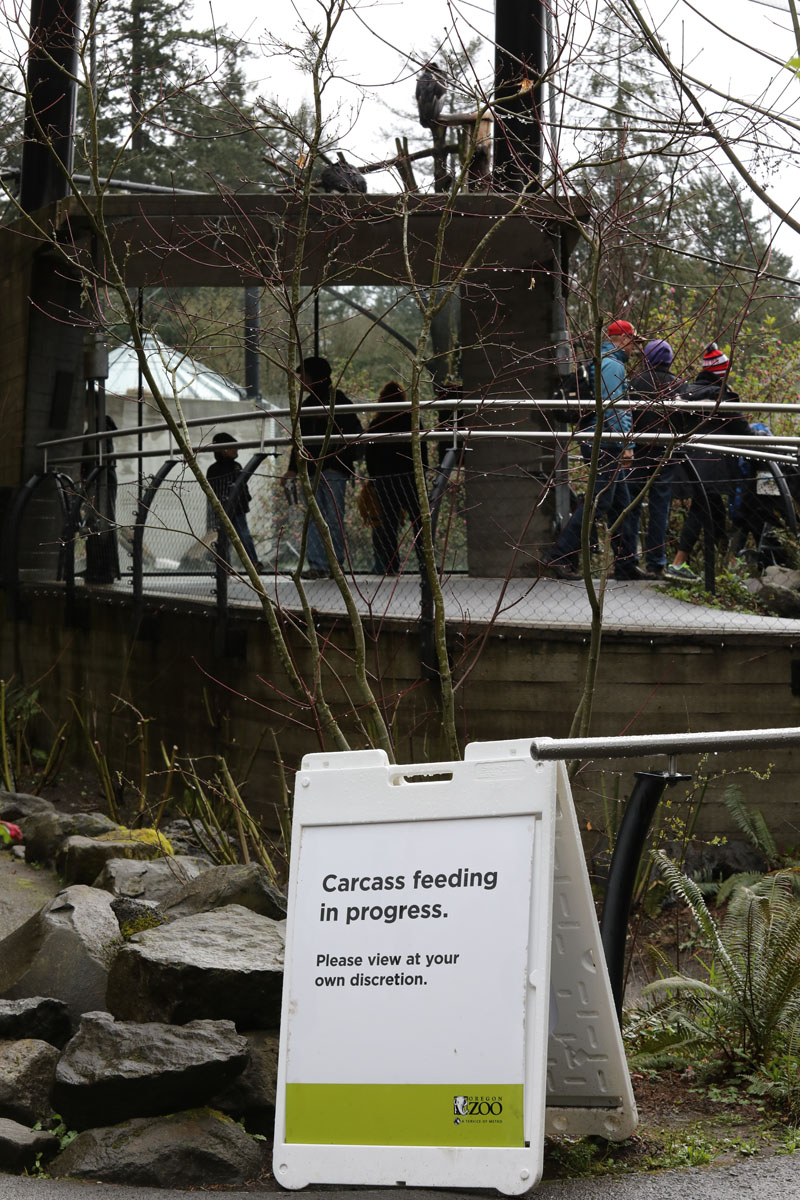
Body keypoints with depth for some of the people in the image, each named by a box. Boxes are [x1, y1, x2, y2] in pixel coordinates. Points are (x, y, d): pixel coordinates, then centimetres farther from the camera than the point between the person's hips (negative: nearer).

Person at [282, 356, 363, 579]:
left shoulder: (338, 402, -2)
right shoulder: (307, 404, 18)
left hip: (333, 469, -5)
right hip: (312, 469, 5)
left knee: (334, 517, -5)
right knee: (313, 518, 3)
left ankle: (335, 563, -5)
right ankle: (317, 565, 3)